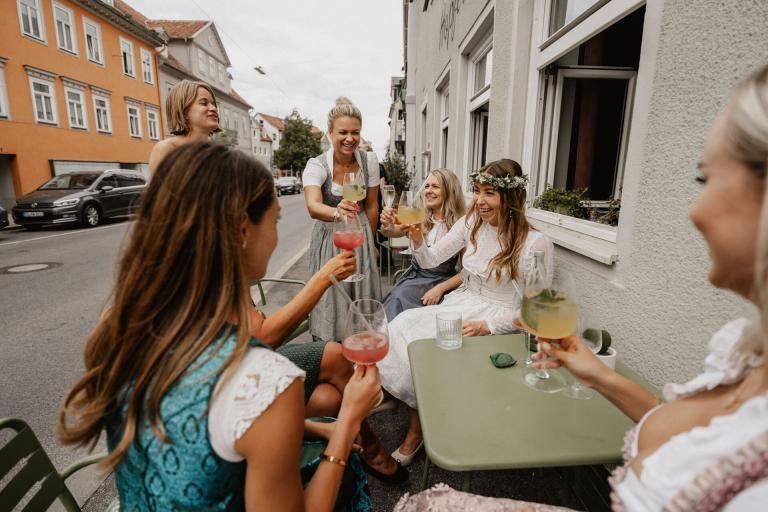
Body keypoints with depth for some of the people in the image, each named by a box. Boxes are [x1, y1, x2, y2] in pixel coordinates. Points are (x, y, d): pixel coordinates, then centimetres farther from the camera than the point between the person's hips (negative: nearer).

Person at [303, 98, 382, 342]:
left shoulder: (369, 161, -8)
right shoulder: (316, 165, -17)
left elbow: (371, 207, 2)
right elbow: (313, 207, -35)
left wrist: (368, 240, 9)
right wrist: (337, 212, -56)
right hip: (329, 238, -2)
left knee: (362, 300, 8)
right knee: (330, 298, 1)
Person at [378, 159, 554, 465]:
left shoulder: (536, 244, -14)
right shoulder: (472, 222, 1)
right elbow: (430, 261, 3)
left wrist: (487, 326, -21)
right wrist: (417, 239, -18)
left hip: (499, 320, -5)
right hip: (460, 305, 6)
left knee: (422, 343, -24)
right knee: (402, 325, -19)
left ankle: (418, 430, 7)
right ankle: (415, 429, -1)